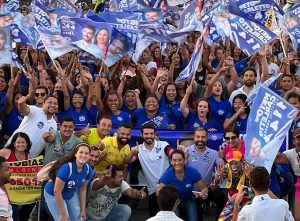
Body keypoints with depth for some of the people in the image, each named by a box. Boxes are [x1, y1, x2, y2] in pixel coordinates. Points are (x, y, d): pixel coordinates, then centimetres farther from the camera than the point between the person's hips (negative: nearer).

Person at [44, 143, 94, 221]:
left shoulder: (88, 169, -15)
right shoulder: (66, 168, -34)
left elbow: (83, 190, -2)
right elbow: (57, 192, -29)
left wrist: (83, 209, 0)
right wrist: (63, 214, -24)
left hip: (71, 194, 6)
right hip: (53, 194, -6)